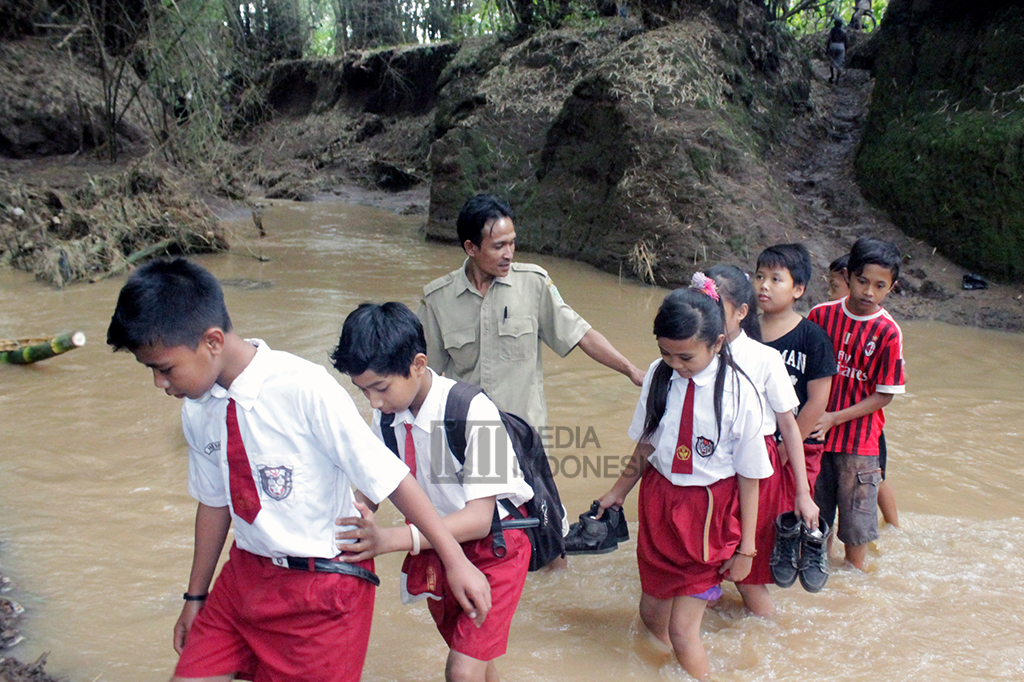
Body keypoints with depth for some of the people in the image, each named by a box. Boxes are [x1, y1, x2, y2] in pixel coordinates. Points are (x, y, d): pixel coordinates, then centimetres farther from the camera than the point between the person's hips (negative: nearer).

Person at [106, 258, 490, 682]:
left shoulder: (304, 390, -24)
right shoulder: (196, 409, -4)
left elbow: (391, 477, -20)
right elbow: (214, 500, 11)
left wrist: (454, 560, -15)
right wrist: (196, 596, 21)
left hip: (323, 587, -6)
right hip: (244, 573, 6)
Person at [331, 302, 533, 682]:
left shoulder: (472, 411, -28)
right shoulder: (386, 416, -9)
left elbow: (479, 518, -30)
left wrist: (391, 539, -40)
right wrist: (346, 526, -21)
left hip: (493, 547, -6)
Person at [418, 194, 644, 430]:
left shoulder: (533, 282, -6)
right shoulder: (437, 297, -4)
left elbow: (580, 335, -2)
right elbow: (426, 372, 5)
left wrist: (631, 371, -7)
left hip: (524, 429, 0)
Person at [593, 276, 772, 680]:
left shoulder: (738, 393, -18)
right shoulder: (658, 375, -8)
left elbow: (749, 476, -9)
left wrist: (746, 548, -5)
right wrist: (619, 491, 19)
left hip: (709, 511, -4)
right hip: (658, 499, 4)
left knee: (682, 628, -2)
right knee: (651, 612, 17)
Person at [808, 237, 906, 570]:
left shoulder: (888, 333, -11)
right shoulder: (821, 315, -3)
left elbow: (884, 395, -8)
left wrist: (834, 418, -15)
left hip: (859, 437, -2)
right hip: (816, 431, 2)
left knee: (856, 513, 8)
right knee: (817, 510, 14)